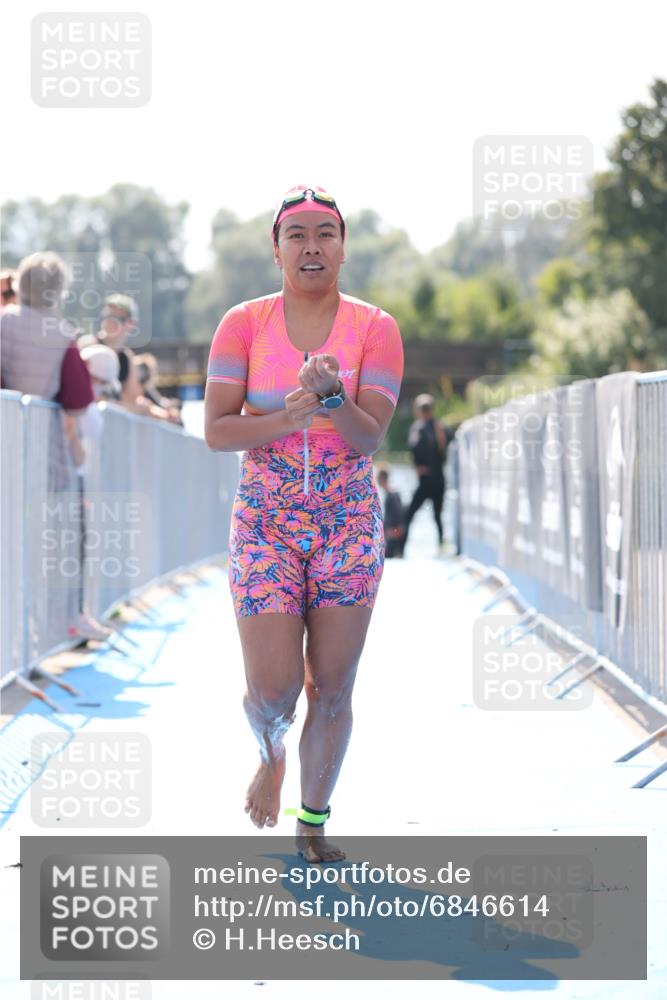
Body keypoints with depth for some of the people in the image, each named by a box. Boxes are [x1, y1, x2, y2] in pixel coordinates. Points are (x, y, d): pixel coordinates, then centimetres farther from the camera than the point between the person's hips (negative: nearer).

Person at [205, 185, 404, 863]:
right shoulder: (244, 323, -1)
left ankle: (312, 826, 18)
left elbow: (370, 436, -10)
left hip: (349, 520, 1)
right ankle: (271, 754, 30)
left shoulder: (375, 328, -1)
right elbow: (216, 431, -6)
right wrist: (290, 416, -21)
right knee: (273, 690, -6)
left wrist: (332, 397, -29)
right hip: (267, 519, -1)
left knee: (333, 687, 1)